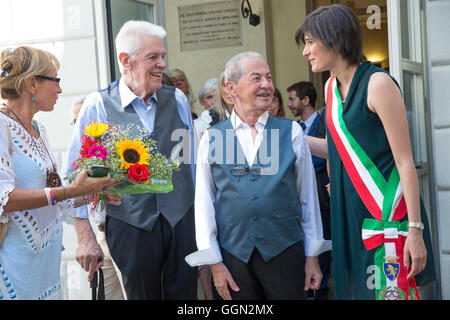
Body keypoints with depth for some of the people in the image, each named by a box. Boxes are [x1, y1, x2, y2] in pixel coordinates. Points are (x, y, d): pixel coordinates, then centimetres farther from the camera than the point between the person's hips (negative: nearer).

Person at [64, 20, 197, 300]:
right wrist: (85, 236, -6)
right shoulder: (98, 105, -5)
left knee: (185, 293, 8)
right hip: (130, 226, -2)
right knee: (141, 294, 10)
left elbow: (193, 161, 9)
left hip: (183, 220, 3)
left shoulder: (177, 99, 4)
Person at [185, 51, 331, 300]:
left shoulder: (291, 132, 3)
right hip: (234, 256, 0)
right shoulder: (211, 138, 2)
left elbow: (308, 195, 6)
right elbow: (204, 202, 4)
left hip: (285, 251, 0)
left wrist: (312, 256, 7)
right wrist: (214, 262, 1)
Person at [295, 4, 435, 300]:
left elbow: (405, 161, -14)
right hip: (350, 214, 7)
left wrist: (416, 231, -17)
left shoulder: (377, 83, -13)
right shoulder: (332, 87, 11)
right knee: (357, 290, 11)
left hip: (387, 216, -7)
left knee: (393, 290, -7)